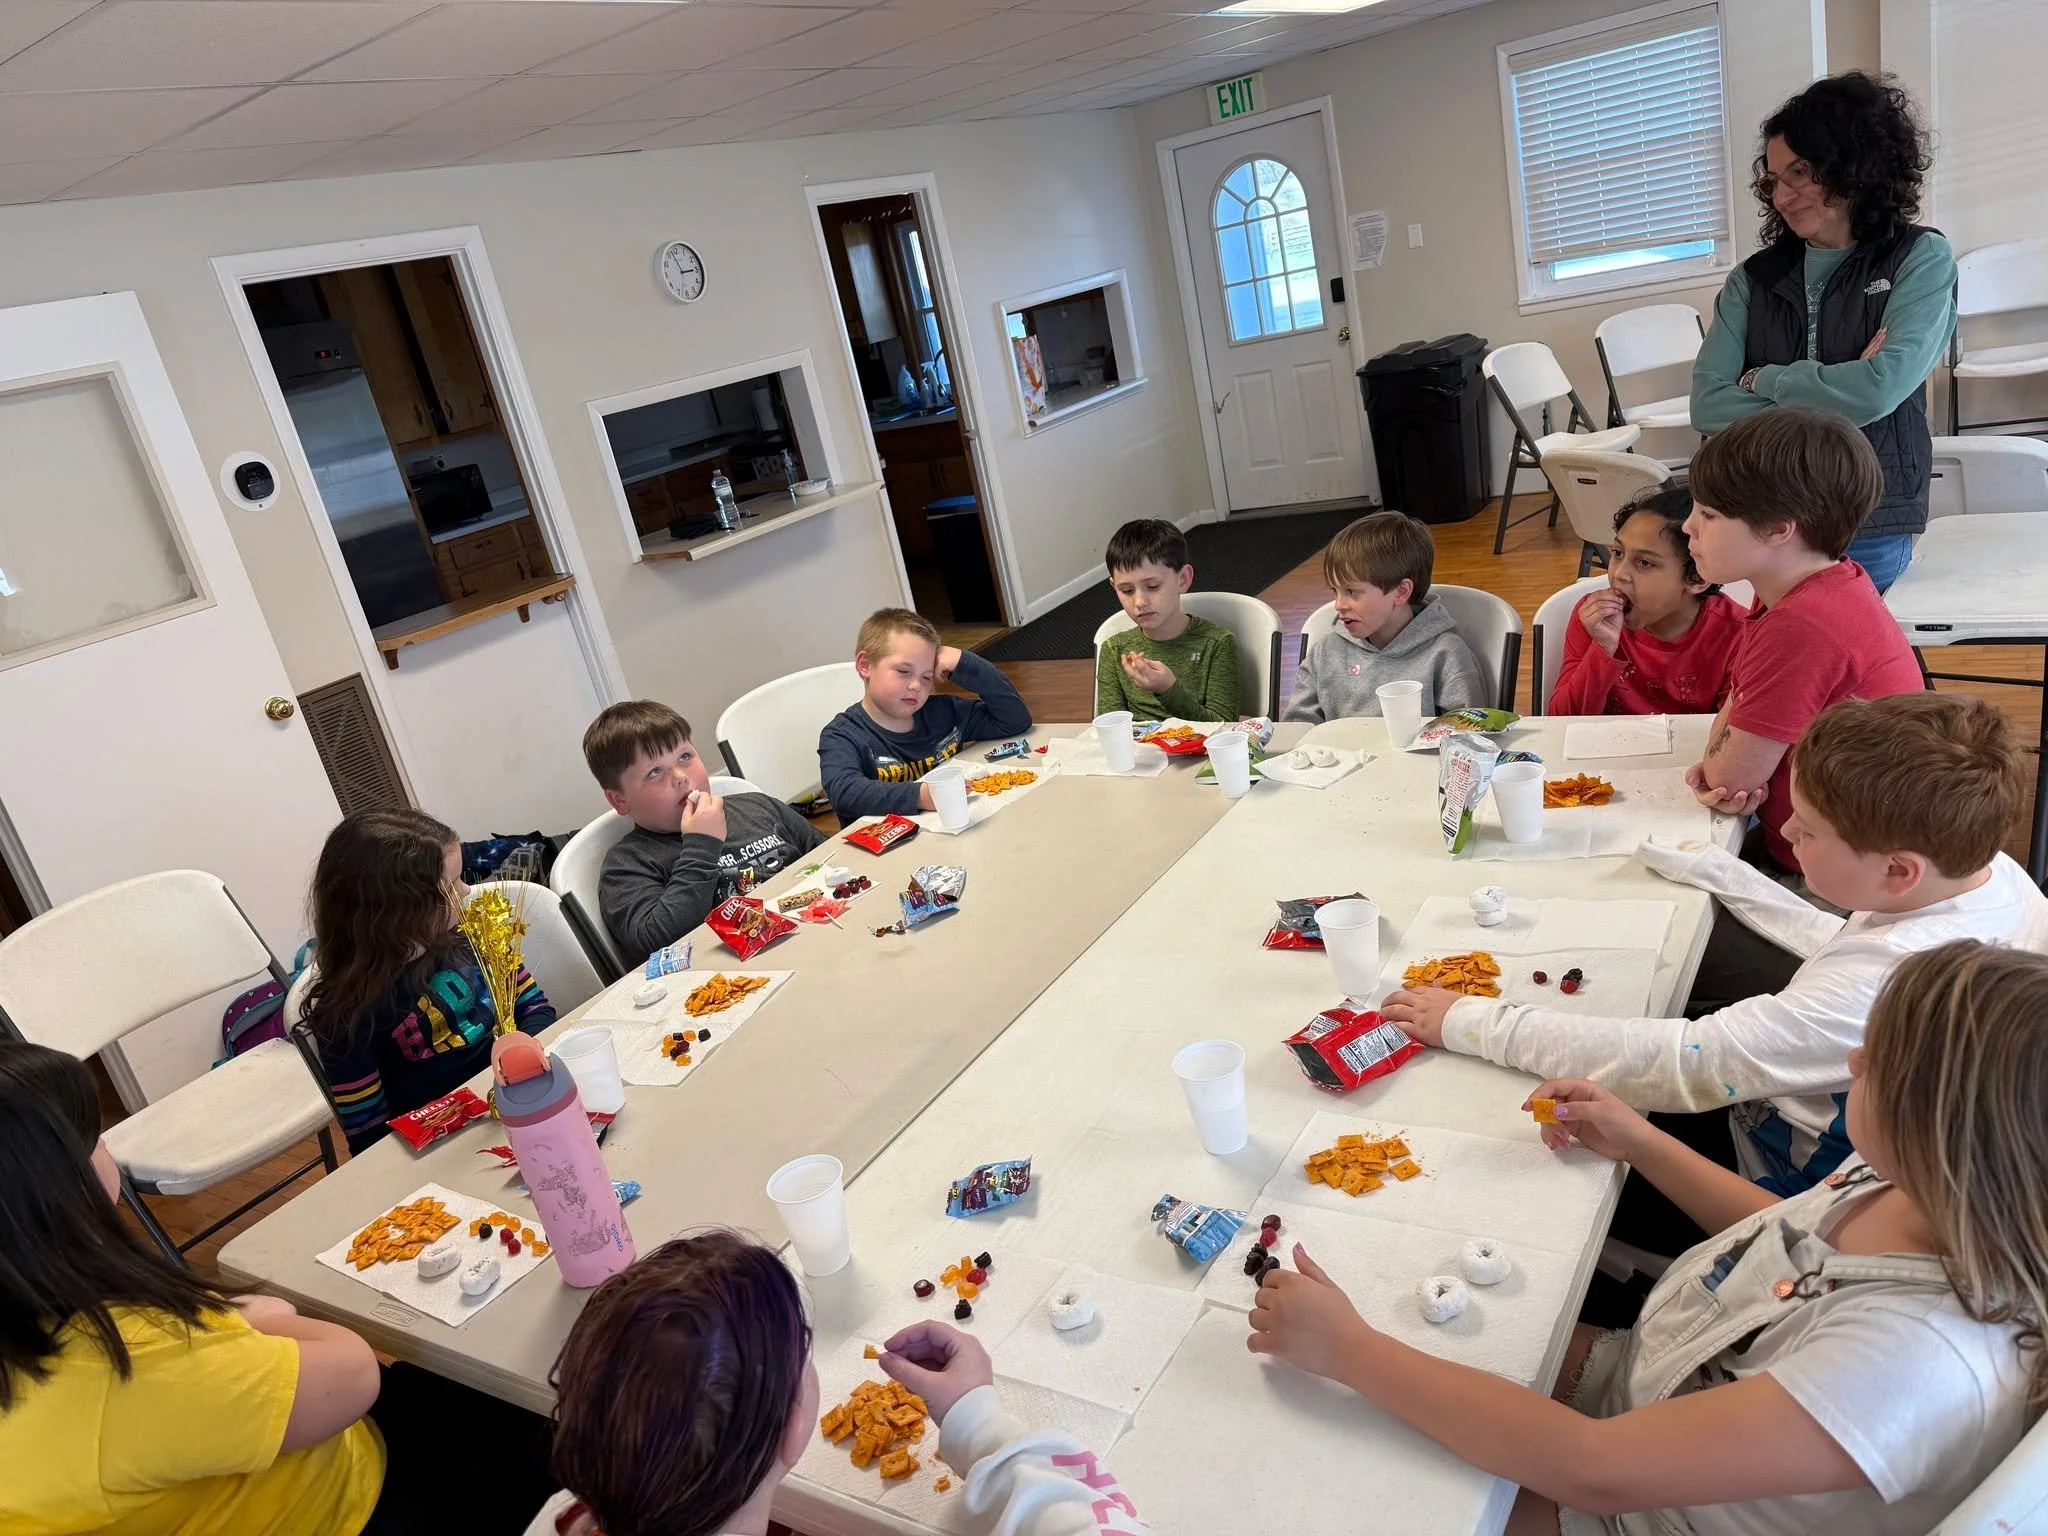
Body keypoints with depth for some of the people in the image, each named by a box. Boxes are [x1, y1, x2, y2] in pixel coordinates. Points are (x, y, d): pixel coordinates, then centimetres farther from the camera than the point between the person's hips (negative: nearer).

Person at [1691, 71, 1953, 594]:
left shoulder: (1921, 258, -2)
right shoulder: (1753, 279, 5)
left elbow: (1879, 390, -17)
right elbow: (1707, 404, -6)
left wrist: (1763, 380, -6)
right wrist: (1829, 401, -15)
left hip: (1870, 527, -2)